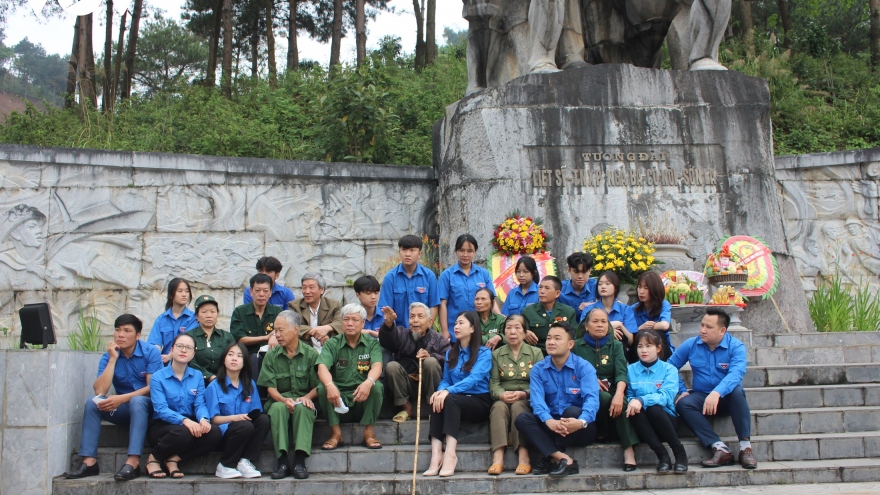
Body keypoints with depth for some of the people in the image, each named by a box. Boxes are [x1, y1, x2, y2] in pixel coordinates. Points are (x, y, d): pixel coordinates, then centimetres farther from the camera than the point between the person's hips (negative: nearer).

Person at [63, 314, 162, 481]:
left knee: (137, 401, -36)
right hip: (123, 409, 4)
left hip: (148, 407, -4)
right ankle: (89, 462, -25)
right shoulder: (108, 357, -1)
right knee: (92, 403, -20)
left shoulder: (151, 352, -9)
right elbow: (100, 391, -13)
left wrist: (122, 398, -27)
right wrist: (113, 359, -17)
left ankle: (133, 463, -45)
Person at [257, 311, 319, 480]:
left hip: (304, 401, -1)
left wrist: (307, 397, -20)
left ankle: (299, 460, -40)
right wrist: (284, 400, -19)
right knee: (278, 408, -34)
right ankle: (283, 461, -38)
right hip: (279, 400, 1)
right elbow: (271, 387, 0)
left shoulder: (311, 354, 4)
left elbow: (318, 386, 1)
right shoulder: (271, 355, 7)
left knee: (302, 408, -36)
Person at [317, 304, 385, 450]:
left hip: (364, 400, 0)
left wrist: (368, 382, -39)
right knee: (323, 387, -27)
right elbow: (322, 367, -15)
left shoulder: (372, 344, 4)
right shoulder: (332, 344, 3)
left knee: (376, 386, -29)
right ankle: (336, 432, -14)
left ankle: (369, 432, -13)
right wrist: (330, 385, -39)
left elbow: (377, 366, -15)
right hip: (338, 399, 0)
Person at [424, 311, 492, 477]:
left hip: (480, 402, -4)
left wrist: (448, 391, -34)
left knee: (449, 399, -34)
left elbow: (474, 378, -19)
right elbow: (445, 380, 9)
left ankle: (450, 454, -43)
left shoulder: (484, 353, -3)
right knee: (437, 400, -30)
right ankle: (436, 454, -43)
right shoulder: (450, 353, 16)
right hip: (455, 402, 4)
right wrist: (441, 390, -17)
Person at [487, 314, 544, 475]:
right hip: (503, 399, 1)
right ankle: (498, 457, -45)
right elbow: (493, 383, 4)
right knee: (499, 406, -32)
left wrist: (523, 394, -18)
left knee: (517, 406, -34)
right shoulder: (497, 354, 15)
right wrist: (501, 395, -18)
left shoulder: (536, 353, 10)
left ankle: (524, 457, -41)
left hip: (527, 400, -1)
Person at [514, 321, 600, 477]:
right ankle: (563, 459, -35)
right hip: (550, 425, 3)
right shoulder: (538, 369, 1)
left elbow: (591, 398, -23)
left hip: (579, 430, -3)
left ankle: (550, 458, -22)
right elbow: (537, 399, -15)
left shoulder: (584, 367, -8)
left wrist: (581, 422, -46)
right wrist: (549, 421, -38)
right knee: (522, 419, -23)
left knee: (572, 411, -34)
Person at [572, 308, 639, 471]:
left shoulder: (616, 345, 11)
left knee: (621, 402, -34)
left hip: (612, 390, 1)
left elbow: (621, 373, -6)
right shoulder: (577, 346, 10)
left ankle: (628, 449, -35)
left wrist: (619, 394, -25)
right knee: (604, 398, -35)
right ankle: (603, 433, -11)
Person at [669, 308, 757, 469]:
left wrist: (717, 393, -46)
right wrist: (682, 391, -7)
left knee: (737, 391, -35)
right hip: (701, 398, 2)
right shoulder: (690, 345, -1)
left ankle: (745, 447, -31)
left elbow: (736, 373, -29)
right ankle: (720, 449, -36)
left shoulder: (736, 347, -11)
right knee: (683, 404, -29)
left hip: (726, 399, -2)